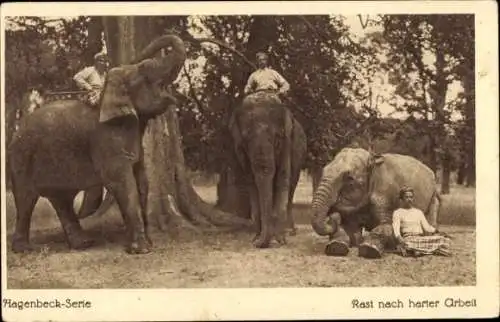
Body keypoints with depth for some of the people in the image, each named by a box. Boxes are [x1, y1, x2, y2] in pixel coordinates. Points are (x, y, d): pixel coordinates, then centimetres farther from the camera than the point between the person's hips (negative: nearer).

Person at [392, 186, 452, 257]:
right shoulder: (397, 213, 8)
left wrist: (438, 232, -4)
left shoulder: (419, 212, 22)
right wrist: (400, 240, -27)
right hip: (409, 239, -5)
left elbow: (427, 227, 14)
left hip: (422, 238, 5)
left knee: (442, 238, -19)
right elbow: (396, 230, -6)